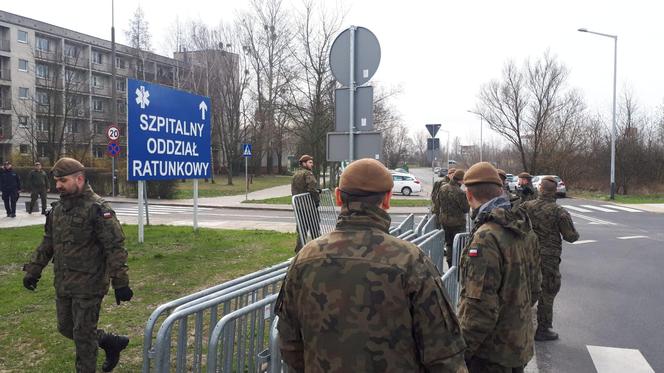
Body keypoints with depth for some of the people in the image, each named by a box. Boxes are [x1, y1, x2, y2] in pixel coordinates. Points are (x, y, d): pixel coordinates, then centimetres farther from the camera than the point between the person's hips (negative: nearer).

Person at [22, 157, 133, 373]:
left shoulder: (97, 208, -16)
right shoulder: (57, 209, 8)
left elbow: (115, 248, -19)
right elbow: (48, 243, 19)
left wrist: (120, 283, -22)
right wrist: (33, 270, 16)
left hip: (88, 285, -8)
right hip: (62, 284, 8)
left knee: (83, 333, 2)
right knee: (66, 328, 19)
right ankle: (112, 343, 36)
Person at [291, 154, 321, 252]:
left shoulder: (295, 175, 14)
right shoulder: (307, 173, -13)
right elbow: (313, 188, -24)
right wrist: (317, 200, -14)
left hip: (298, 205, 8)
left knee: (301, 229, 14)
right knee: (314, 229, 3)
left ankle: (299, 249, 15)